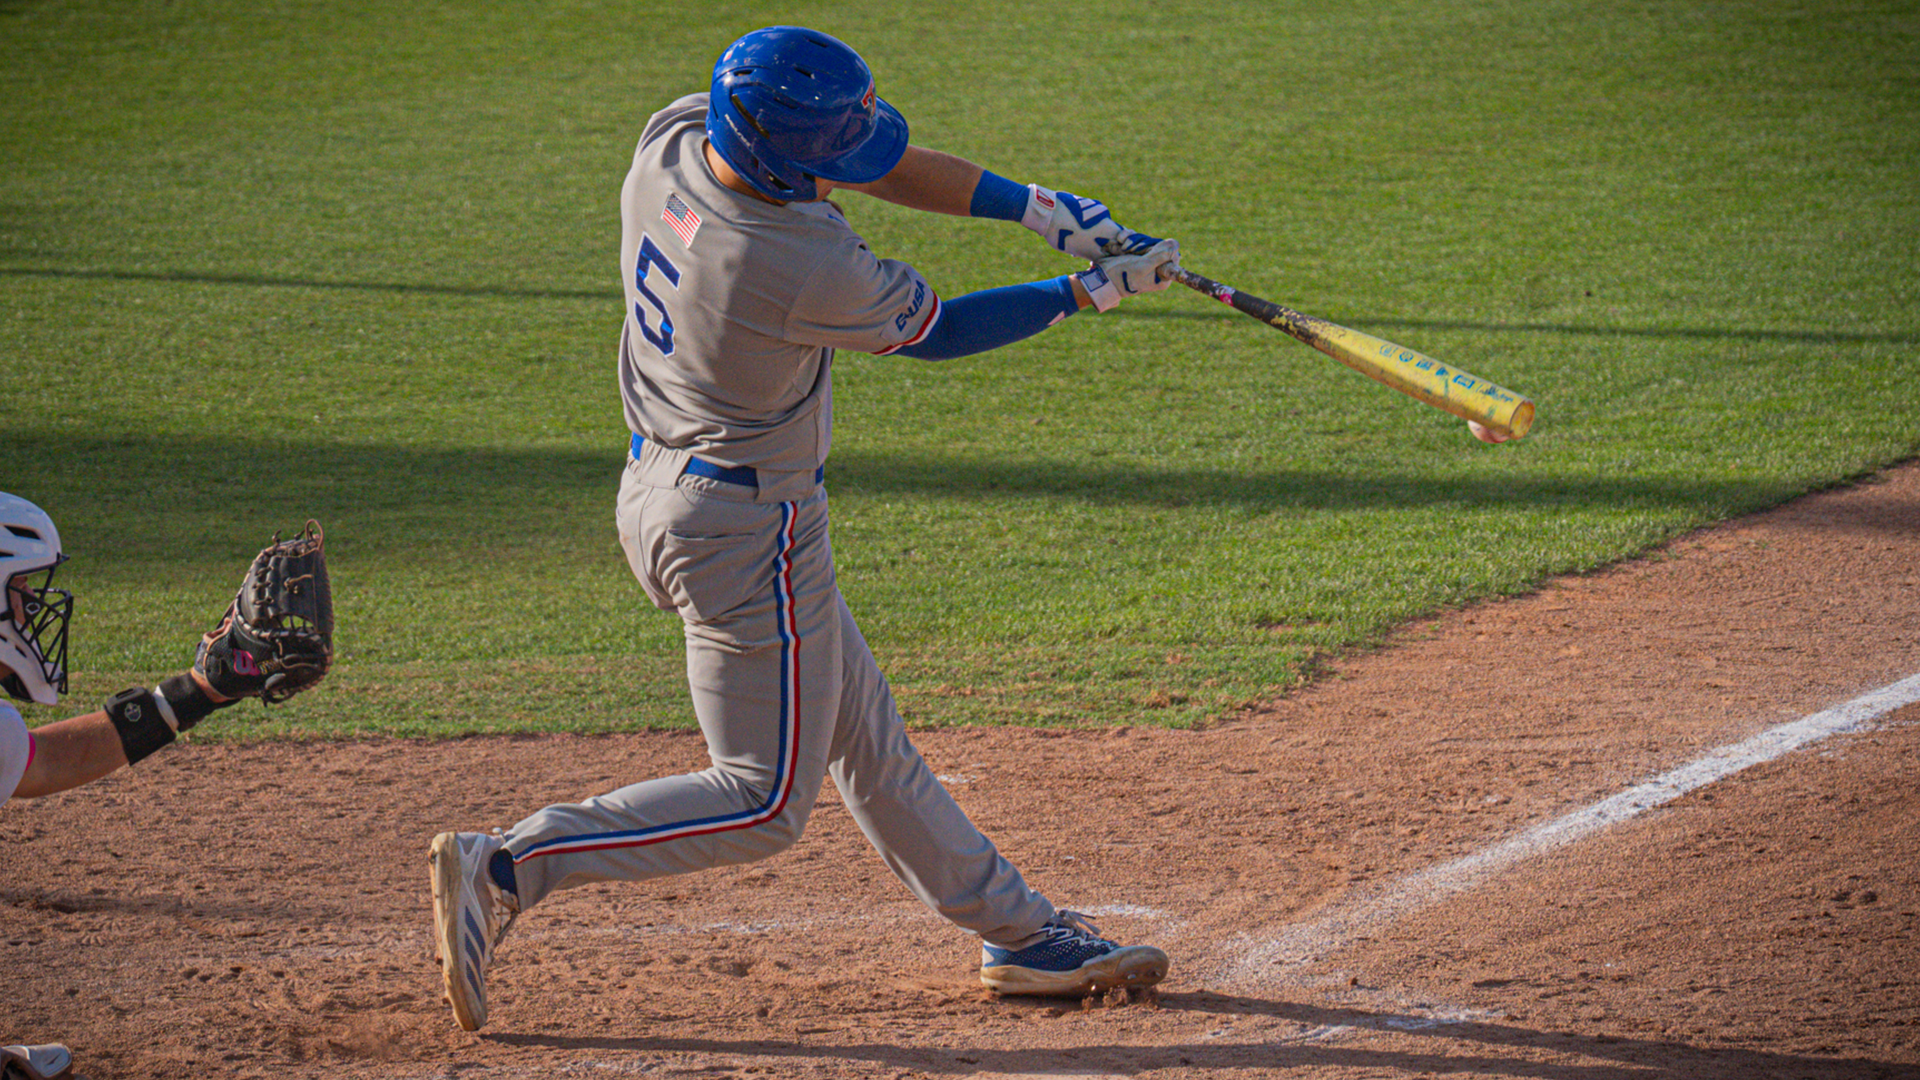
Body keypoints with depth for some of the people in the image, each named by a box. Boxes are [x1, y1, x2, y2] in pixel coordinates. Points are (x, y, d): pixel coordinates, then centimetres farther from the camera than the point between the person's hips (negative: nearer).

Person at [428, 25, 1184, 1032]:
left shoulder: (673, 134, -10)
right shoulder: (807, 271, -31)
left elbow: (880, 162, 0)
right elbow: (933, 328, -12)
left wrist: (1039, 207, -5)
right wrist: (1088, 292, 0)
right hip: (746, 531, -10)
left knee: (865, 738, 19)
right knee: (765, 800, 2)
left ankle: (1016, 930, 31)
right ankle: (509, 867, -5)